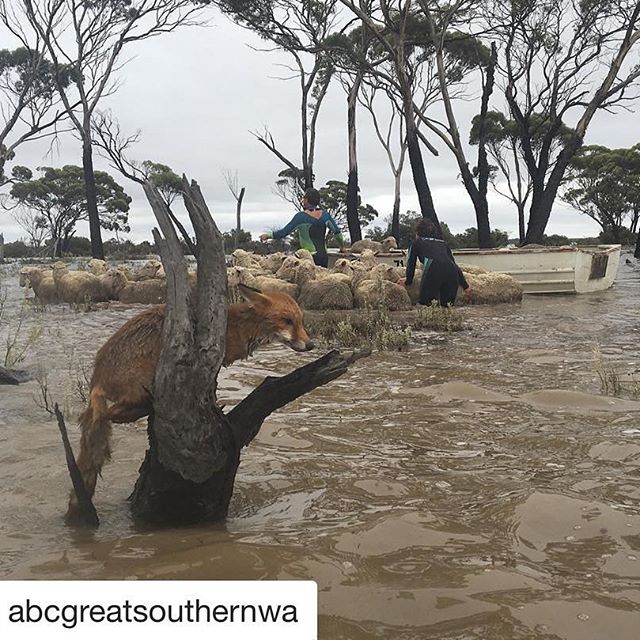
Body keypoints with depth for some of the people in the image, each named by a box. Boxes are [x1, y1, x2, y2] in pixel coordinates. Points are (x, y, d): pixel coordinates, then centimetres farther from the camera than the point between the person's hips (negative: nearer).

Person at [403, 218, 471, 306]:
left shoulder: (416, 243, 28)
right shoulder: (443, 243, 36)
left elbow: (411, 264, 27)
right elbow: (454, 264, 31)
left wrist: (408, 282, 44)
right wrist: (465, 286, 32)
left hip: (433, 271, -4)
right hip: (452, 271, 4)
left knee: (426, 305, -3)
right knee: (447, 306, 9)